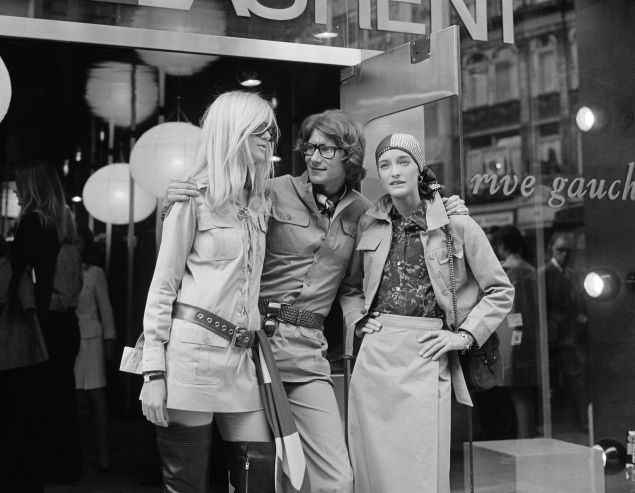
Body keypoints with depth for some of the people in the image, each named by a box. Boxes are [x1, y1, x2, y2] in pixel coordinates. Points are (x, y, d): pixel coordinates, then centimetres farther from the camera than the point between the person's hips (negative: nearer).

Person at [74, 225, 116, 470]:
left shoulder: (95, 273, 4)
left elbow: (105, 307, 8)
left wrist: (109, 339, 5)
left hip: (90, 337, -1)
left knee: (96, 394, -2)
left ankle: (103, 451, 0)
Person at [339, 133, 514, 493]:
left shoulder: (456, 224, -1)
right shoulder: (368, 224, 9)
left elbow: (501, 291, 5)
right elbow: (350, 286, 24)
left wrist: (465, 335, -3)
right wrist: (359, 320, 7)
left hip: (426, 358, -3)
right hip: (374, 358, 3)